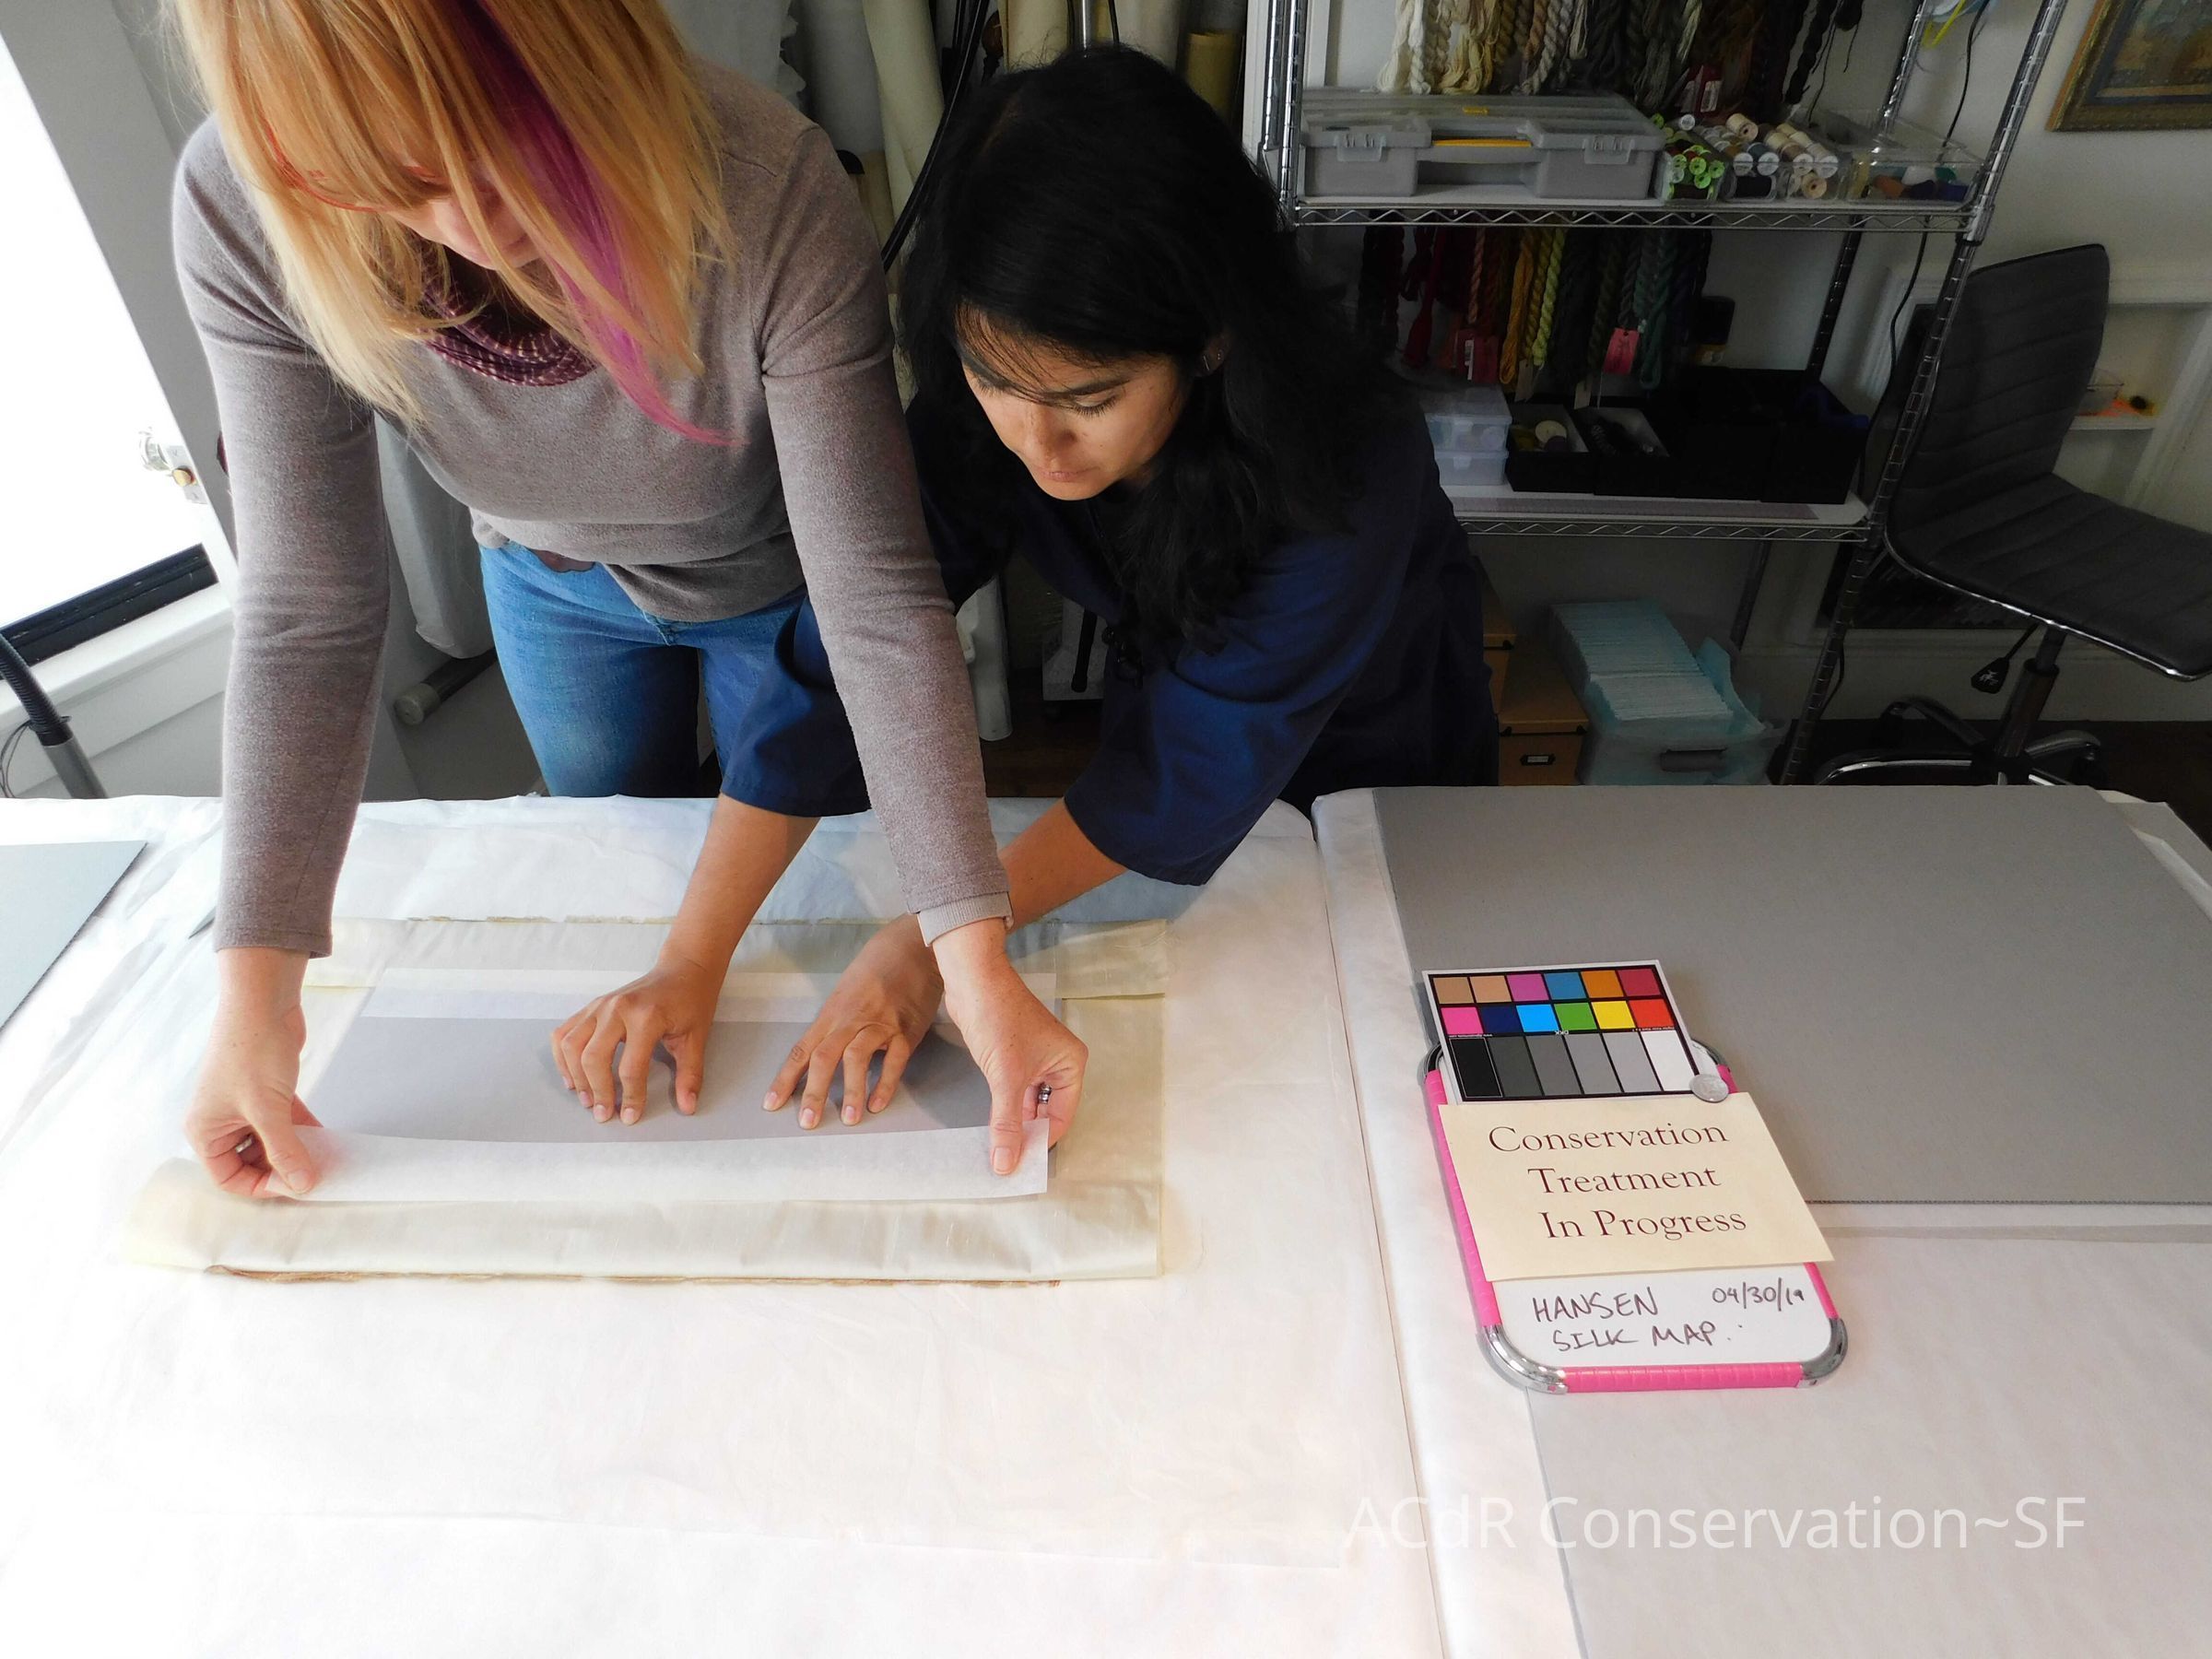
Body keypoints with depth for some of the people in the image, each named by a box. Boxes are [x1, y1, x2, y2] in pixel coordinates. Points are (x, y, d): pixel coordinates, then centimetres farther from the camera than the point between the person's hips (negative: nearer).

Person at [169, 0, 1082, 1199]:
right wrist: (255, 990, -27)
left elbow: (878, 600, -39)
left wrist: (975, 959, -42)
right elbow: (308, 615, -25)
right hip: (557, 586, 3)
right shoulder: (242, 215, -30)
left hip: (778, 586, -2)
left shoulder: (772, 198, -39)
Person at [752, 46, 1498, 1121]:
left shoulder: (1349, 476, -41)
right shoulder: (976, 417, -30)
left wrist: (934, 941, -39)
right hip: (1164, 698, 3)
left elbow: (1201, 764, -37)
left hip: (1385, 774, -2)